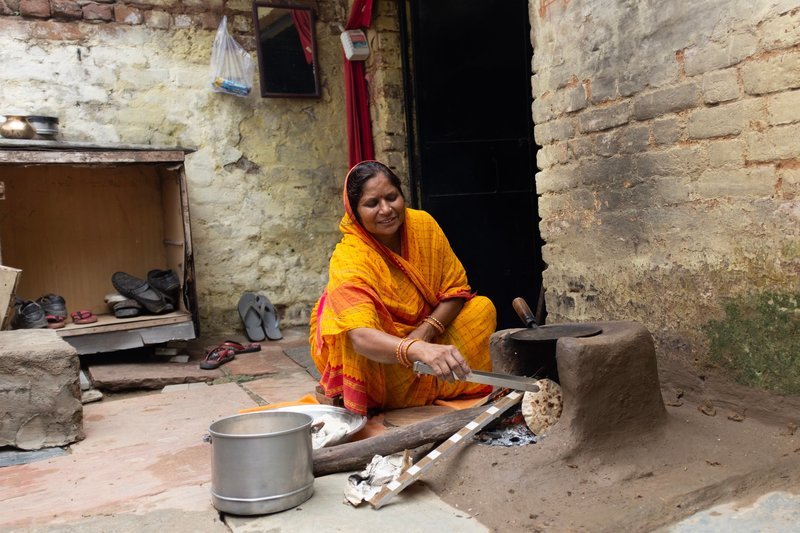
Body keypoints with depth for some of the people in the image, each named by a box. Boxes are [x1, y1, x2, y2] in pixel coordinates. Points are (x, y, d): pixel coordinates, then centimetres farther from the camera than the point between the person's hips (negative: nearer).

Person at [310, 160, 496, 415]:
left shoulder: (422, 223, -13)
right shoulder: (349, 259, -29)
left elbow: (457, 288, -8)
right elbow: (361, 337, -45)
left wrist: (426, 330, -25)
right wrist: (421, 350, -63)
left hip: (421, 336, 6)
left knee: (483, 307, -13)